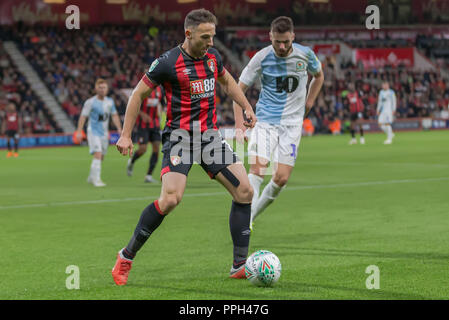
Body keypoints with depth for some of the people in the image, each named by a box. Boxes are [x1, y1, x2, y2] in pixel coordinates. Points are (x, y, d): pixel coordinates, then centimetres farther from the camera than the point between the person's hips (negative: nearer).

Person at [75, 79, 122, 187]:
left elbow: (114, 116, 15)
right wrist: (79, 131, -15)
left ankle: (91, 177, 29)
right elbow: (83, 116, -9)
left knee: (101, 157, 11)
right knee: (98, 155, -19)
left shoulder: (110, 101, 7)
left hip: (104, 133, 6)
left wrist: (119, 128, 3)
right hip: (93, 132, -6)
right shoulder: (90, 102, -9)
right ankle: (96, 180, -18)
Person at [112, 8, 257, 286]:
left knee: (245, 191, -3)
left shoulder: (212, 56, 6)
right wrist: (126, 135, -5)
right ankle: (126, 257, -6)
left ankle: (240, 266, 6)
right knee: (171, 199, -23)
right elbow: (138, 94, -3)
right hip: (180, 136, -7)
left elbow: (227, 81, 28)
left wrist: (247, 107, 18)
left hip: (210, 135, 7)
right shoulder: (168, 62, -12)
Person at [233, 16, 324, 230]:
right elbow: (239, 90, -2)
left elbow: (318, 76, 20)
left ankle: (252, 215, 13)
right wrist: (239, 125, -10)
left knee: (282, 178, -6)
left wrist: (307, 104, 11)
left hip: (292, 123, 2)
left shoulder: (305, 55, -4)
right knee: (257, 170, -19)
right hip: (265, 121, -2)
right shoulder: (262, 58, -9)